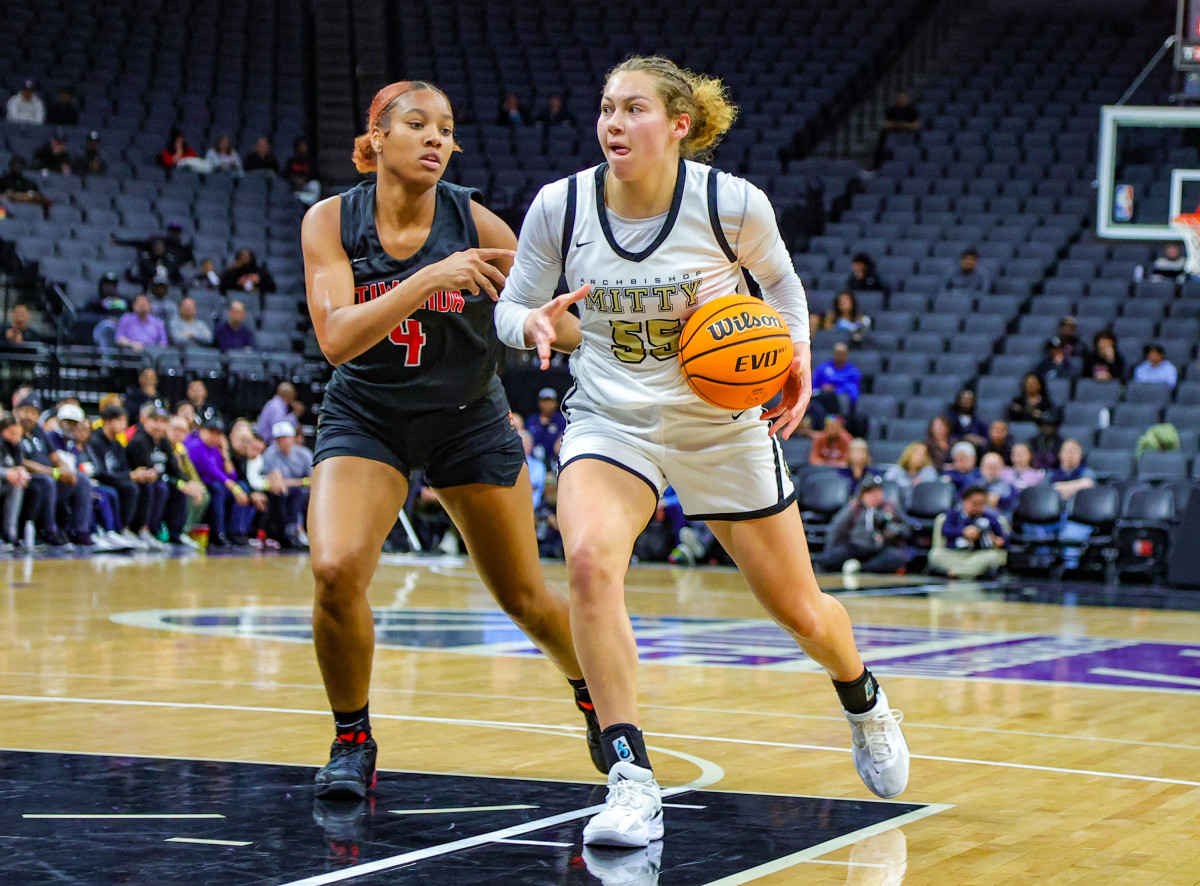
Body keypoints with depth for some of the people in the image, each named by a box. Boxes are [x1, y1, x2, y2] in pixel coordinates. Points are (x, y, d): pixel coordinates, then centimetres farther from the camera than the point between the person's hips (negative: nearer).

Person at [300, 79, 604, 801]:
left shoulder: (471, 221, -16)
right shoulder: (331, 221, -15)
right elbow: (336, 338, -27)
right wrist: (429, 279, -37)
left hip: (469, 418, 1)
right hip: (366, 417, 0)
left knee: (525, 598, 8)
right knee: (336, 570, -24)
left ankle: (596, 695, 41)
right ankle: (353, 742, -1)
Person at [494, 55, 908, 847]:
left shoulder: (734, 203, -16)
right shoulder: (559, 206, -13)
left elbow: (780, 281, 5)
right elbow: (512, 307, -1)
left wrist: (799, 357, -12)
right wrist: (538, 324, -24)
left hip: (723, 426, 0)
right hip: (610, 420, 0)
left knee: (799, 609, 11)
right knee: (589, 559, -31)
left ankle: (864, 701, 48)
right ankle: (632, 780, -24)